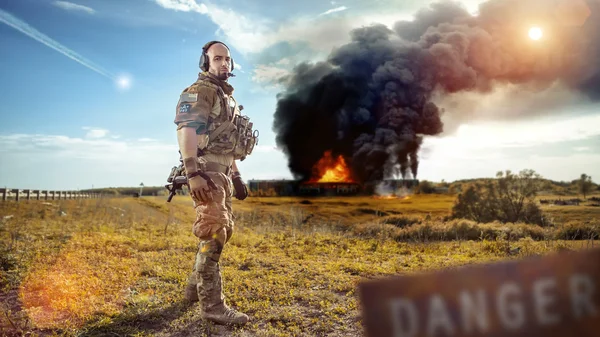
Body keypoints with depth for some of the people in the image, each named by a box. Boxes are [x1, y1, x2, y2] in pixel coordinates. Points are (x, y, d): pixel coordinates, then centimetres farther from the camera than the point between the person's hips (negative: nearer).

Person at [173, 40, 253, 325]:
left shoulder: (227, 97, 23)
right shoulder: (198, 91, -7)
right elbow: (186, 132, -20)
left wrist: (236, 175, 22)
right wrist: (193, 174, -30)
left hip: (222, 173, 10)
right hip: (205, 172, -10)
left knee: (223, 230, 14)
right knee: (213, 233, -13)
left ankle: (195, 287, 27)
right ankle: (212, 304, -8)